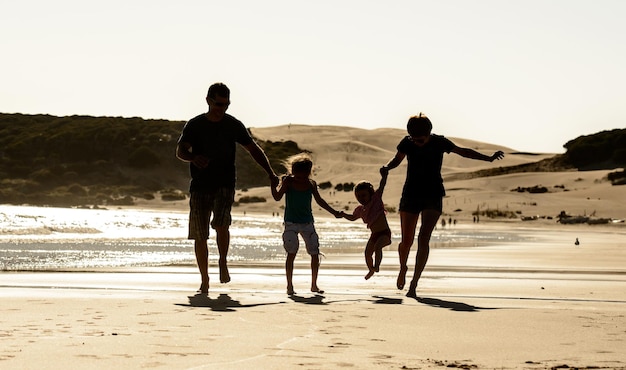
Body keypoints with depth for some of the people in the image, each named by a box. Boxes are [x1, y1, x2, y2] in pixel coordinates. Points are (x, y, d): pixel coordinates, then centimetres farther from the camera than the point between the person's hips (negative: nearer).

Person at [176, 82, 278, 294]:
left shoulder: (234, 125, 4)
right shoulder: (194, 125, 2)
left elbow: (253, 149, 11)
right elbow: (180, 151, -5)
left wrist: (270, 173, 3)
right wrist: (194, 158, -28)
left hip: (225, 185, -1)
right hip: (200, 186, 1)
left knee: (221, 224, -25)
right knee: (200, 236, -1)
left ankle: (223, 262, -2)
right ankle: (205, 280, 11)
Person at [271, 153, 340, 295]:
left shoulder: (311, 184, 3)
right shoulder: (288, 181, -6)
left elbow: (319, 200, 13)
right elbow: (277, 197, -11)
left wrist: (334, 212, 12)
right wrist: (273, 183, -23)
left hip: (307, 223, 3)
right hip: (291, 223, -3)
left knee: (315, 254, -1)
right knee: (291, 253, -13)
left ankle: (314, 285, 14)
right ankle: (289, 286, -5)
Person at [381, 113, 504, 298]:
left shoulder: (439, 142, -4)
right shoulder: (407, 143, -1)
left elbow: (463, 152, 7)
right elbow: (397, 160, 13)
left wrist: (488, 158, 4)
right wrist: (386, 167, -9)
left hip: (433, 196, -1)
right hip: (411, 194, 2)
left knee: (423, 237, -18)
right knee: (406, 241, 1)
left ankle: (414, 284, -17)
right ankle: (403, 268, 36)